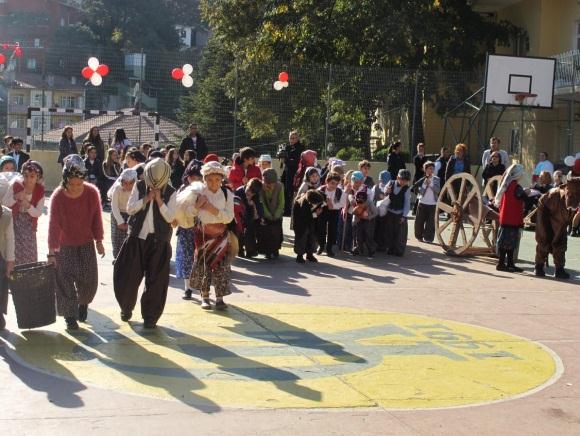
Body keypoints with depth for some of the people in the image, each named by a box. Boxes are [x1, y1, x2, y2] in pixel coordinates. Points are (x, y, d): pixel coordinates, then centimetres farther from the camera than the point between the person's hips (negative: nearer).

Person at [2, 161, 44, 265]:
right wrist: (15, 197, -28)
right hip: (13, 221, -2)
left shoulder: (40, 190, -10)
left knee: (30, 256, 4)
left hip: (29, 224, 2)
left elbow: (38, 213, -9)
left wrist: (28, 205, -28)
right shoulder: (15, 184, -14)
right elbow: (4, 204, -10)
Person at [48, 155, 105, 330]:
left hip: (86, 243, 2)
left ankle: (83, 302, 37)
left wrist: (99, 241, 3)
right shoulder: (57, 197, -19)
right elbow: (53, 225, -19)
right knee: (65, 281, -6)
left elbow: (96, 218, -2)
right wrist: (51, 252, -21)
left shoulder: (92, 193, -14)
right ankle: (70, 316, 6)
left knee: (89, 280, 6)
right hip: (64, 245, -2)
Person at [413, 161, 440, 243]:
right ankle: (419, 236, 20)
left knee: (430, 222, -2)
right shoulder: (422, 179, 2)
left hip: (432, 204, 0)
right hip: (422, 203, 0)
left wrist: (430, 184, -16)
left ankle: (428, 238, 5)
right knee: (420, 221, 6)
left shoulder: (436, 179, 2)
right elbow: (420, 191, -5)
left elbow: (438, 190, -8)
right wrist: (425, 185, -17)